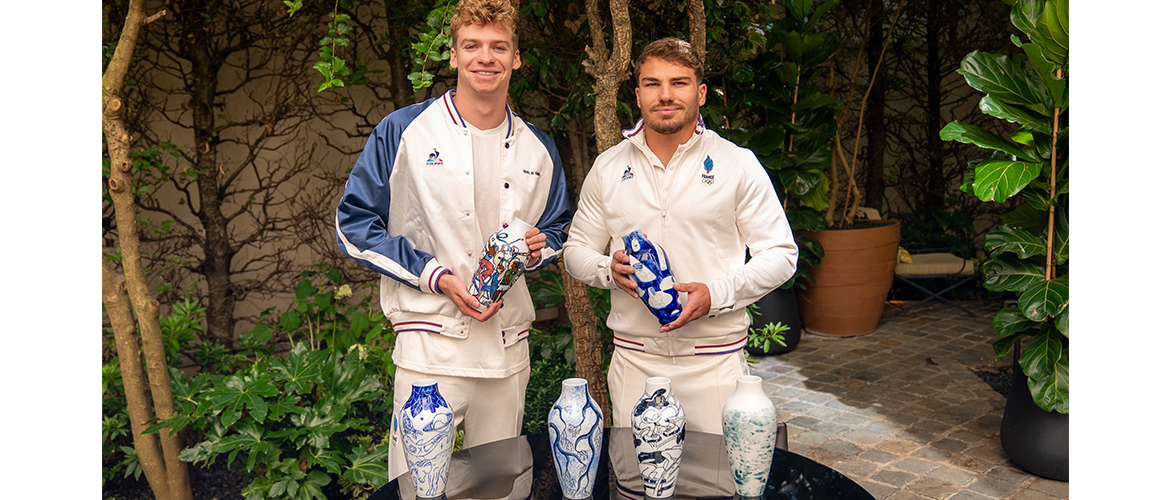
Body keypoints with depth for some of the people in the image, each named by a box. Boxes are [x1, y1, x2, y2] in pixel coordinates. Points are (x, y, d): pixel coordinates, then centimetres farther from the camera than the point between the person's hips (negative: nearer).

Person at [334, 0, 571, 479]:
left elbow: (558, 228, 23)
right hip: (431, 344, -4)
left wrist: (538, 247, -3)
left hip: (509, 346, 4)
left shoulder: (538, 149, 11)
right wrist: (435, 275, -13)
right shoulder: (402, 131, -2)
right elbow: (354, 224, -2)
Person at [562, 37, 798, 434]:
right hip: (634, 355, 2)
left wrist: (716, 294, -15)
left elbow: (780, 253, 0)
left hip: (715, 360, -2)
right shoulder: (608, 167, 7)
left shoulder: (738, 164, -1)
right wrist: (608, 270, -9)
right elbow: (576, 250, 14)